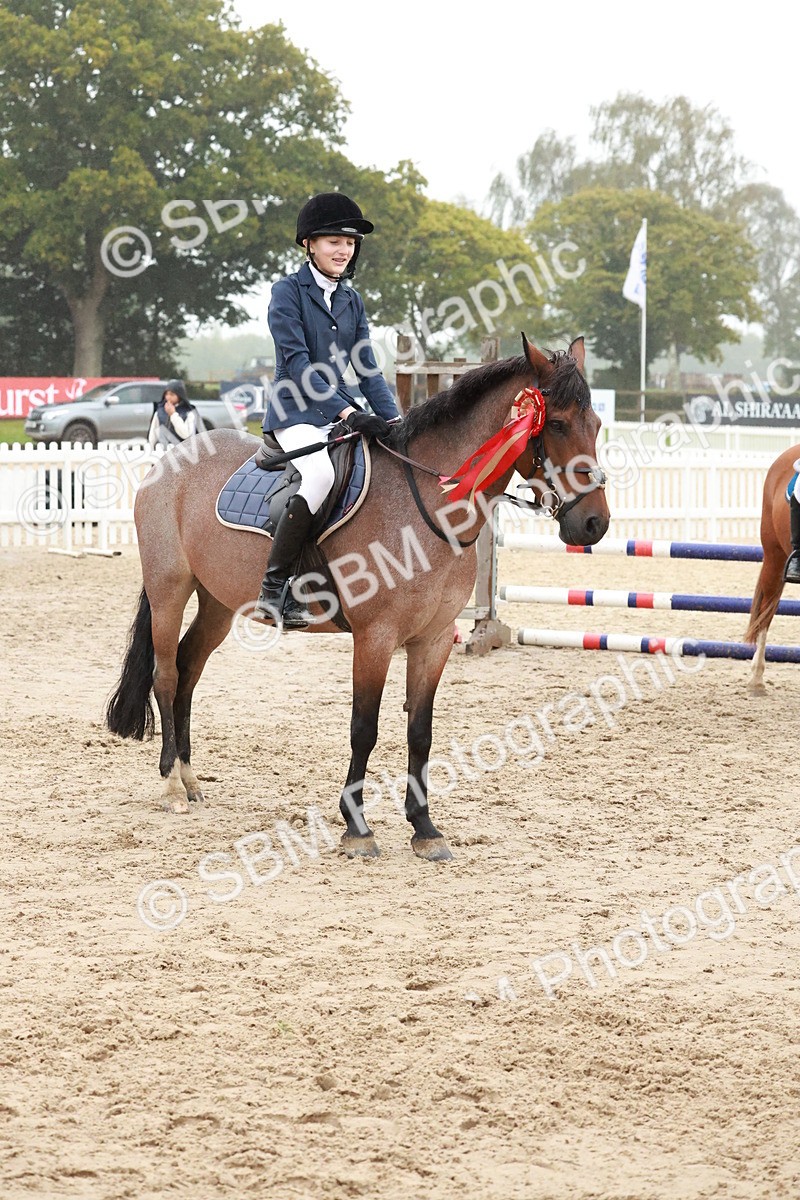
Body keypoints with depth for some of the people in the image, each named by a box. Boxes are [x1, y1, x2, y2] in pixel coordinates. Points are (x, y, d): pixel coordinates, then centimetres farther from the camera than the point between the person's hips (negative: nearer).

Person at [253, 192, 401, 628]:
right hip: (296, 413, -7)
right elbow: (298, 364, -14)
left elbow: (367, 370, 13)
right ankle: (273, 590, -30)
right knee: (321, 474, -35)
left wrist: (393, 420, -3)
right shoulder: (288, 292, -5)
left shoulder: (352, 301, 15)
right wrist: (347, 412, -23)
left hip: (339, 415, 7)